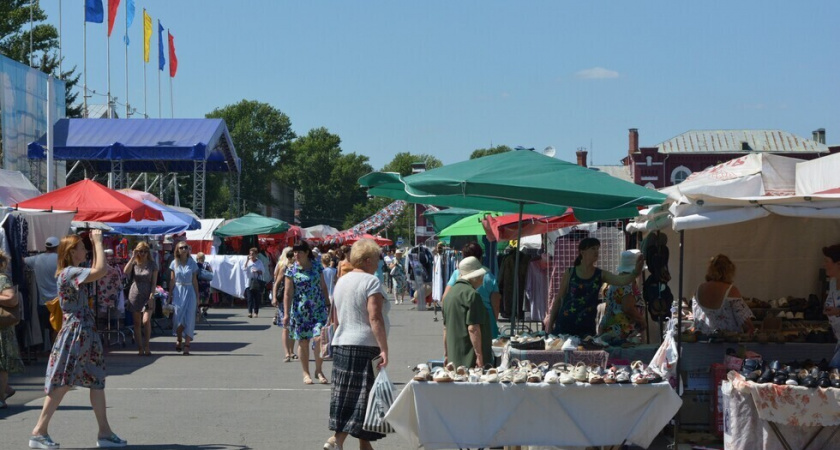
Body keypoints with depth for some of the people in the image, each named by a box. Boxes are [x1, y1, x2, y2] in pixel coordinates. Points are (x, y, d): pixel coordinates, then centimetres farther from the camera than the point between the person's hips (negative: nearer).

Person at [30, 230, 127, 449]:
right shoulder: (70, 272, -16)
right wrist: (97, 242, -18)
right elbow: (101, 270, -28)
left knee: (97, 381, 9)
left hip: (85, 330, 10)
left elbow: (95, 272, 30)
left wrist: (96, 245, 19)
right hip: (75, 331, -10)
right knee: (61, 383, -5)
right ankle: (39, 432, 1)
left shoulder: (73, 272, 14)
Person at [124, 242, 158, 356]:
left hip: (147, 296, -2)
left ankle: (146, 346, -3)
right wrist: (133, 257, -16)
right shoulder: (134, 263, 3)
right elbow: (125, 272, -17)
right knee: (137, 323, 3)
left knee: (146, 321, -17)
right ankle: (140, 348, 9)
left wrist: (151, 296, -11)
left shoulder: (152, 265, 1)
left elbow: (154, 282, -1)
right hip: (135, 295, 2)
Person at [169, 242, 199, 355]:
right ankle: (178, 339, 26)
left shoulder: (192, 263, 2)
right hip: (178, 291, 0)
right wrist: (170, 295, -1)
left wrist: (197, 296, 3)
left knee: (189, 318, -4)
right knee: (178, 317, 1)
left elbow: (195, 281, 4)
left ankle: (187, 345, -2)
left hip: (189, 291, 0)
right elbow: (172, 281, 4)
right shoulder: (174, 263, 3)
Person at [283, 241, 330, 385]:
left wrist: (327, 305, 10)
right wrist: (286, 314, -9)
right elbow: (288, 293, -4)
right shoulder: (291, 269, -3)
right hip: (300, 310, -1)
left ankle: (318, 371, 7)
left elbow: (323, 287, 10)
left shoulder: (317, 265, 3)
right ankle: (306, 373, 18)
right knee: (303, 342, 5)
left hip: (318, 308, 1)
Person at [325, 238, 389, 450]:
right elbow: (375, 318, -19)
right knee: (363, 397, -3)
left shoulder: (341, 281, 15)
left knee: (347, 396, 8)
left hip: (340, 345, 8)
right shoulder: (371, 281, -10)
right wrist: (384, 349, -21)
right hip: (365, 347, -8)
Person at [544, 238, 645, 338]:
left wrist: (635, 272, -36)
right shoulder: (570, 273, -1)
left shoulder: (600, 275, 2)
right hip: (564, 326, -1)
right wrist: (550, 324, 2)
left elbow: (622, 280, -15)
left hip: (587, 327, 1)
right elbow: (558, 299, 4)